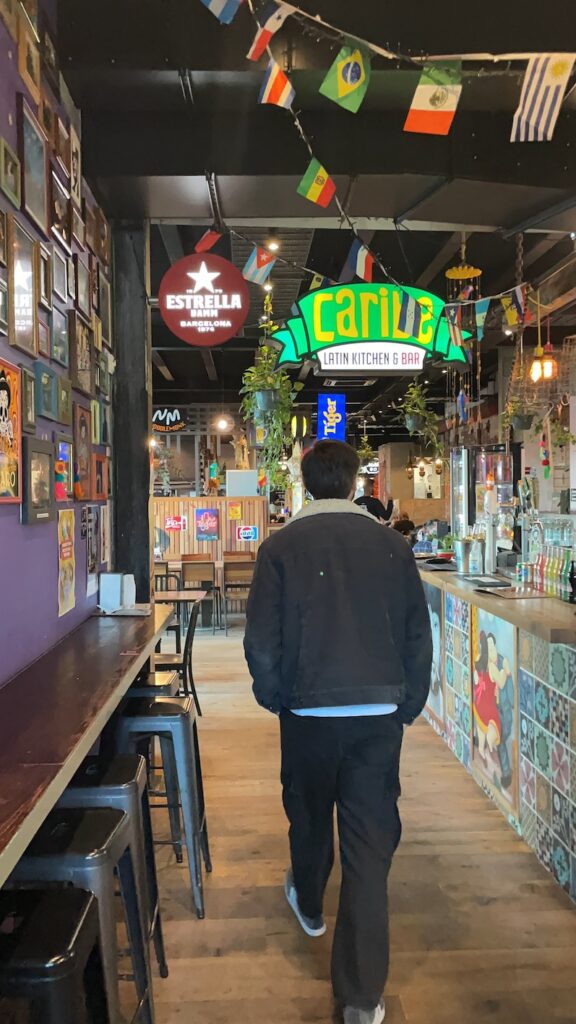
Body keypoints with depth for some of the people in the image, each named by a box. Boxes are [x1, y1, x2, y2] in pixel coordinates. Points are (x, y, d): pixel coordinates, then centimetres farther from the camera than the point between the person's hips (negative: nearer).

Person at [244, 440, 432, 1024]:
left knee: (309, 819, 24)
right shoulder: (391, 545, -5)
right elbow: (418, 636, 0)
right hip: (380, 716, 0)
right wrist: (407, 706, 11)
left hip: (308, 713, 0)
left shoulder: (280, 548, -10)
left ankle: (308, 905, 52)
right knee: (370, 843, 7)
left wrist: (275, 698, 9)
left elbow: (261, 643, -8)